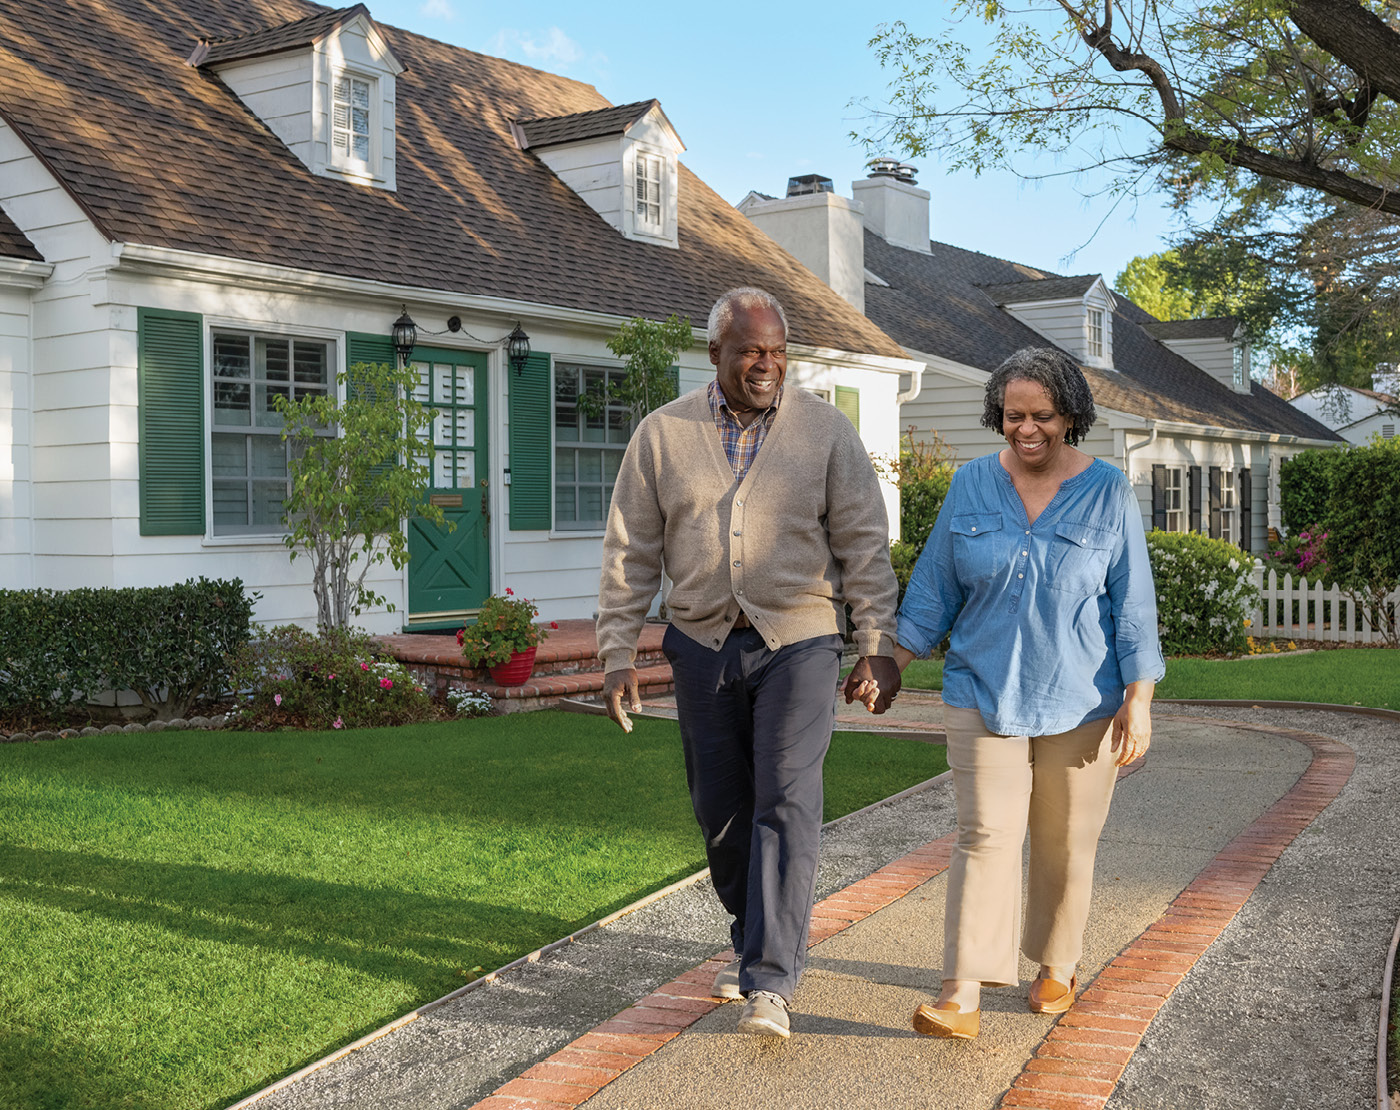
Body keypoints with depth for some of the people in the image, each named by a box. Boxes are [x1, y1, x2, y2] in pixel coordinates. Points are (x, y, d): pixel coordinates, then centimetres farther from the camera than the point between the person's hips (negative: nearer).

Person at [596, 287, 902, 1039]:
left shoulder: (825, 431, -1)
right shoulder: (662, 434, 2)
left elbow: (865, 545, 0)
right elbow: (630, 551, 4)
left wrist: (879, 645, -5)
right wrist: (617, 652, 0)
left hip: (798, 643, -2)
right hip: (703, 645, 3)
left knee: (786, 803, -10)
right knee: (720, 810, 11)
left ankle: (770, 982, -7)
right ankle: (754, 938, 33)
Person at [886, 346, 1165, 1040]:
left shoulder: (1108, 492, -2)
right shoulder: (971, 487, 2)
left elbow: (1133, 602, -2)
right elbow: (933, 590, 8)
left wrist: (1139, 699, -7)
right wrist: (890, 666, 3)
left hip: (1081, 700, 0)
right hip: (984, 694, 0)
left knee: (1065, 843, 10)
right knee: (986, 835, -8)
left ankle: (1056, 967, 30)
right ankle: (962, 994, -10)